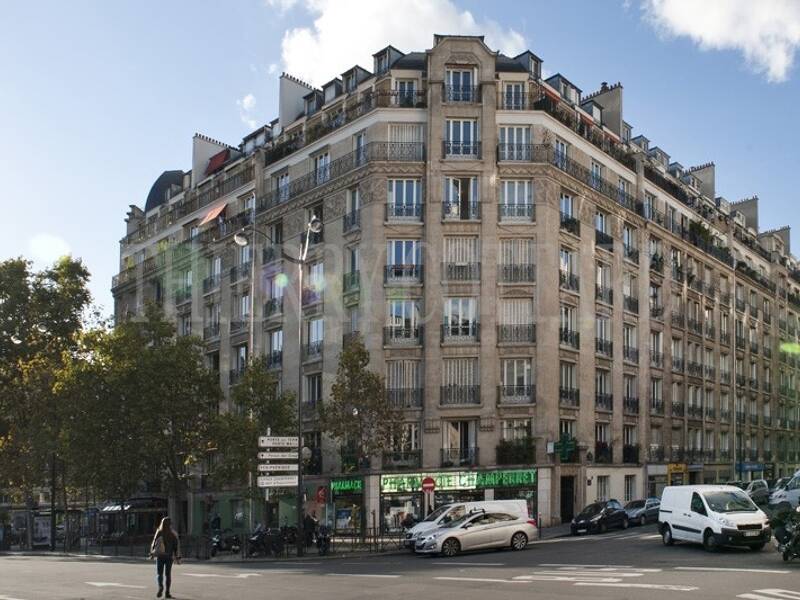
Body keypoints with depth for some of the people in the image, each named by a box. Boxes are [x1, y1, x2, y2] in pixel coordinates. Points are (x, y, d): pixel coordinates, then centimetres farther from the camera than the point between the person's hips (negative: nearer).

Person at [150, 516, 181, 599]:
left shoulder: (159, 533, -5)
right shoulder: (173, 535, -5)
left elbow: (153, 544, -1)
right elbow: (177, 546, -6)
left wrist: (151, 554, 13)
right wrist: (178, 558, -1)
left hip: (159, 556, 0)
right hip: (169, 557, 0)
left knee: (159, 574, 6)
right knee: (168, 574, 10)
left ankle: (160, 586, -22)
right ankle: (167, 592, 7)